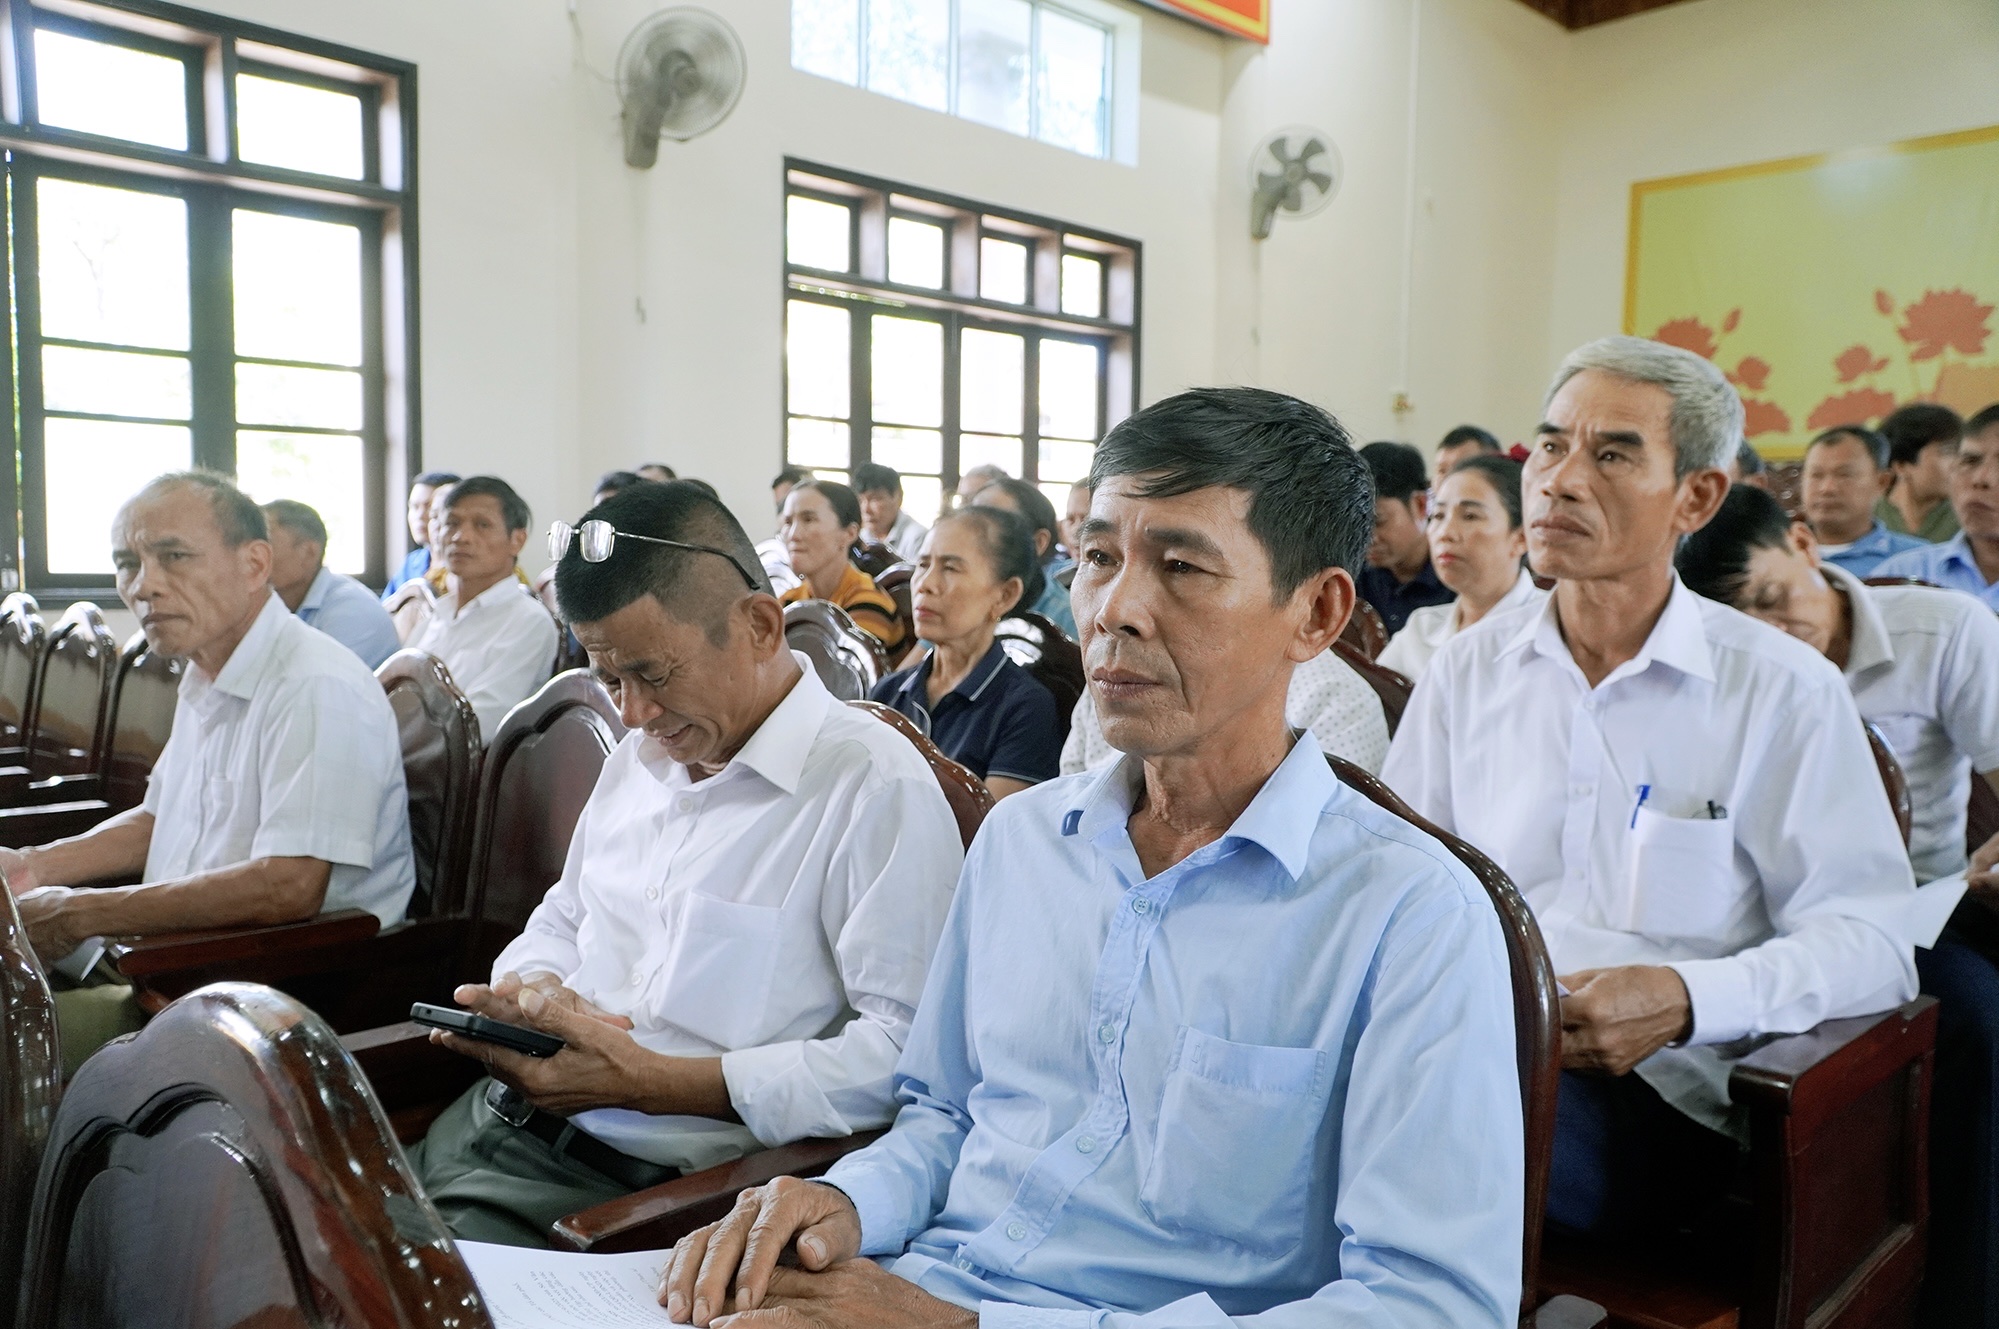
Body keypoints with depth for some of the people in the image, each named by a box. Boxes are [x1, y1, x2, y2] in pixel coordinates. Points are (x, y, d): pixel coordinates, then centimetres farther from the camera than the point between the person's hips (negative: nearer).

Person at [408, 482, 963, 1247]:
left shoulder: (876, 786, -14)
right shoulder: (640, 754, 15)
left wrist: (652, 1082, -20)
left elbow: (906, 1051, -19)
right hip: (495, 1125, 8)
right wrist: (535, 991, 0)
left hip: (648, 1182, -8)